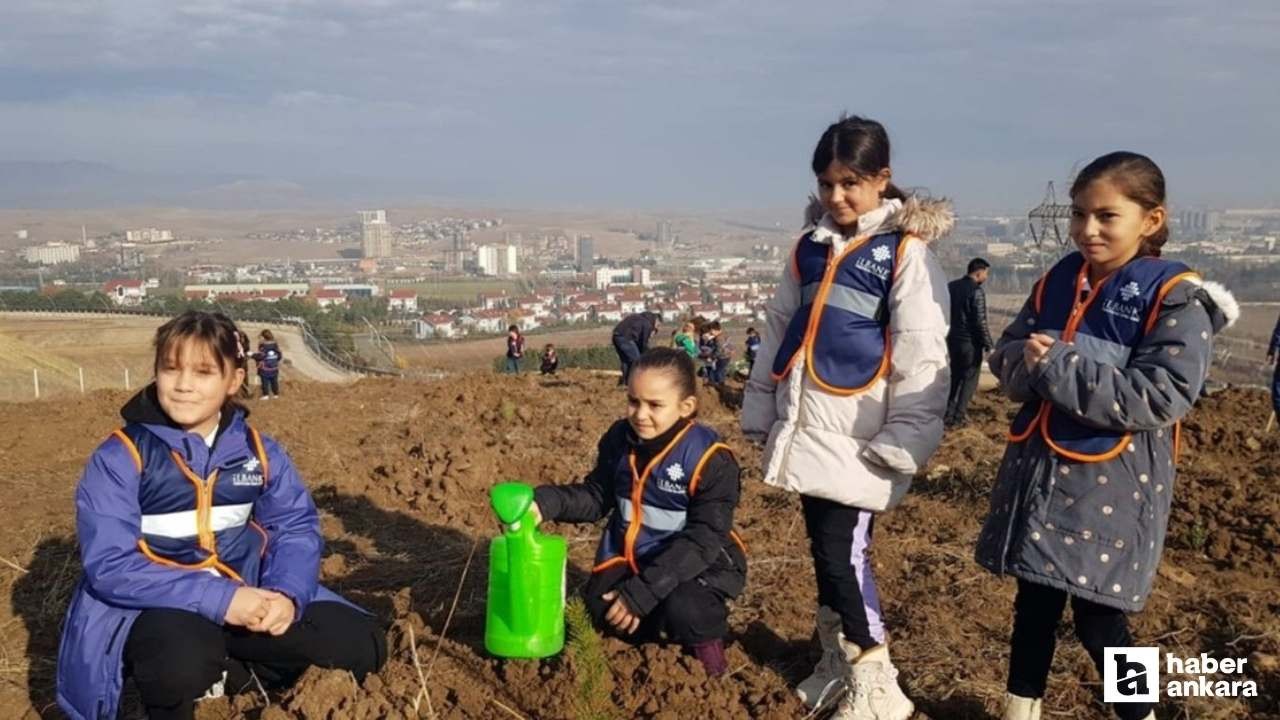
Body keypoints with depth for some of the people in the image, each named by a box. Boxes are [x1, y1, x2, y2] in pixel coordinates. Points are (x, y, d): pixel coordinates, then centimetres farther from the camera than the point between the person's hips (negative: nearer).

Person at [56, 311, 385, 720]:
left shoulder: (259, 451, 1)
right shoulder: (119, 458, -11)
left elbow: (295, 526, 0)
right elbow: (110, 566, -18)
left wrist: (288, 594, -23)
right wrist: (219, 599, -29)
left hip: (245, 599, 5)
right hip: (153, 609, -4)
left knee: (361, 646, -7)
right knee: (181, 662, -39)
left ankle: (221, 678, 7)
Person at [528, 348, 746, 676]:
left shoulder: (709, 458, -23)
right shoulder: (619, 440, -4)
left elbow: (703, 539, -25)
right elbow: (596, 496, 6)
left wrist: (642, 592, -31)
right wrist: (548, 502, -18)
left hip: (698, 562, -5)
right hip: (632, 554, 6)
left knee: (683, 610, -33)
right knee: (600, 610, -15)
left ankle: (706, 640, 3)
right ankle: (652, 632, 17)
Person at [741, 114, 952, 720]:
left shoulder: (906, 253, -8)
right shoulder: (810, 248, 11)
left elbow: (922, 356, -11)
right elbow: (779, 332, 16)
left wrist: (902, 443, -13)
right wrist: (761, 413, 15)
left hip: (857, 439, -6)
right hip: (806, 431, 6)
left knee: (844, 553, -6)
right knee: (822, 549, 14)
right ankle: (836, 661, 30)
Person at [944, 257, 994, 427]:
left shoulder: (951, 286, 5)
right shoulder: (976, 291, -17)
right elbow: (980, 322, -18)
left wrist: (946, 335, 21)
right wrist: (988, 345, -11)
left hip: (952, 339, 7)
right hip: (970, 342, -7)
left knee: (955, 376, 18)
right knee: (969, 378, 5)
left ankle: (948, 413, 17)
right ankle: (959, 415, 4)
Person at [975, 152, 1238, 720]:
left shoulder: (1176, 297, -10)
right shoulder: (1057, 281, 8)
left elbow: (1161, 397, -20)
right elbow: (1006, 359, 9)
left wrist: (1057, 365, -21)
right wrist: (1029, 360, -16)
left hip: (1112, 485, -5)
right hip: (1036, 471, 6)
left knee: (1096, 617, 2)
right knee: (1033, 602, 16)